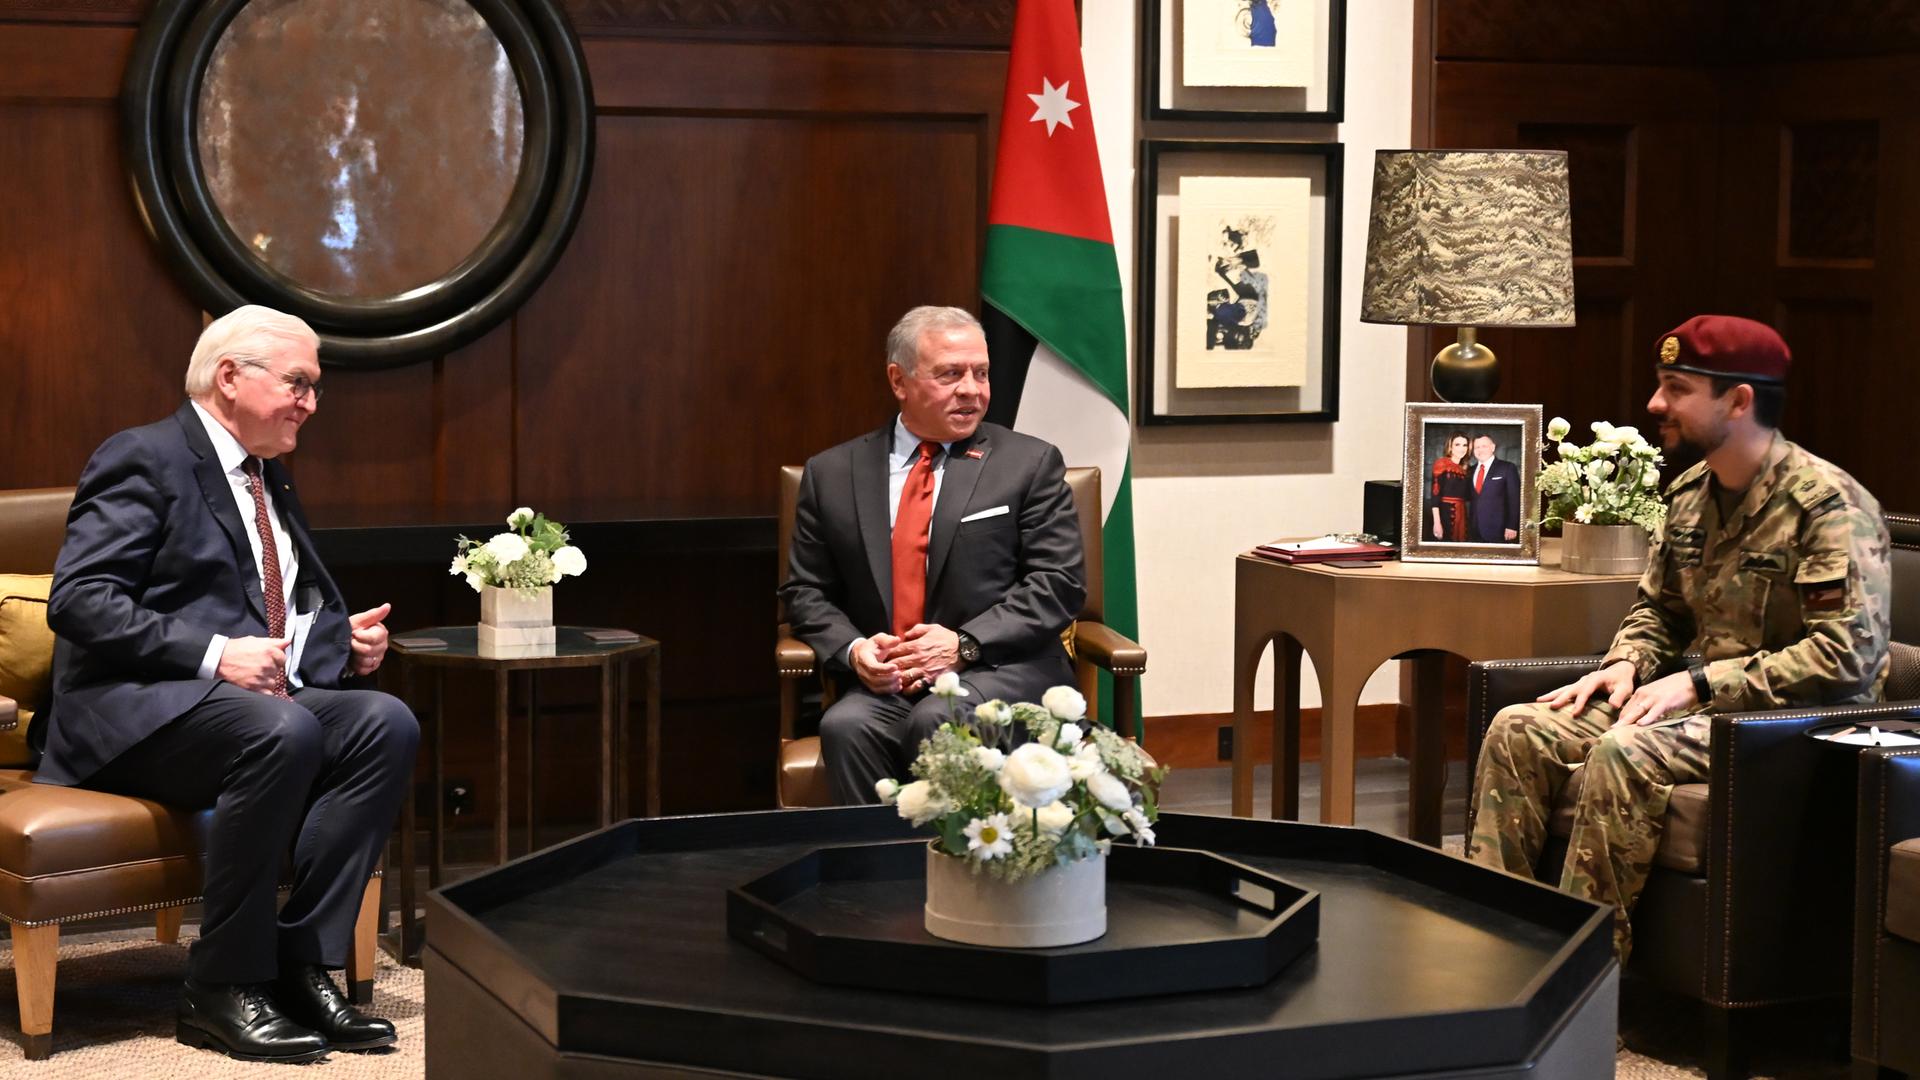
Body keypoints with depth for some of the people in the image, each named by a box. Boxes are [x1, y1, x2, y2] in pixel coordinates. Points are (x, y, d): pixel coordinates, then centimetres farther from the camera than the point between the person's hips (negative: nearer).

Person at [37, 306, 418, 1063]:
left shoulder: (273, 483, 21)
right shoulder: (144, 459, -5)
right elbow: (77, 601, -16)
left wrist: (343, 639, 7)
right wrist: (214, 655, -24)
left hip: (259, 695, 8)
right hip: (133, 714, -8)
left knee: (386, 723, -19)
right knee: (283, 734, -35)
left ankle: (302, 965, -20)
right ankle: (220, 990, -23)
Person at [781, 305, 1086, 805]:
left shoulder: (1029, 463, 7)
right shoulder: (833, 474, 13)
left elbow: (1058, 584, 0)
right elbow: (806, 591, 14)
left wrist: (964, 643, -12)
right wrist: (852, 647, -8)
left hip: (1000, 671, -2)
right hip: (881, 683, 2)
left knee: (937, 722, -33)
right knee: (846, 727, -31)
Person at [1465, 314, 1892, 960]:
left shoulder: (1827, 504, -15)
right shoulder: (1691, 494, 10)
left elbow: (1849, 653, -22)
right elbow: (1657, 608, 24)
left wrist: (1700, 684, -22)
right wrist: (1627, 663, 0)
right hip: (1709, 707, 9)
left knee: (1622, 754, -33)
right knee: (1518, 731, -6)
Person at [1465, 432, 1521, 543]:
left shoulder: (1507, 468, -2)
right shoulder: (1471, 470, 14)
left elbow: (1514, 499, -6)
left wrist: (1512, 526, -12)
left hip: (1498, 530, -4)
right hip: (1475, 532, 4)